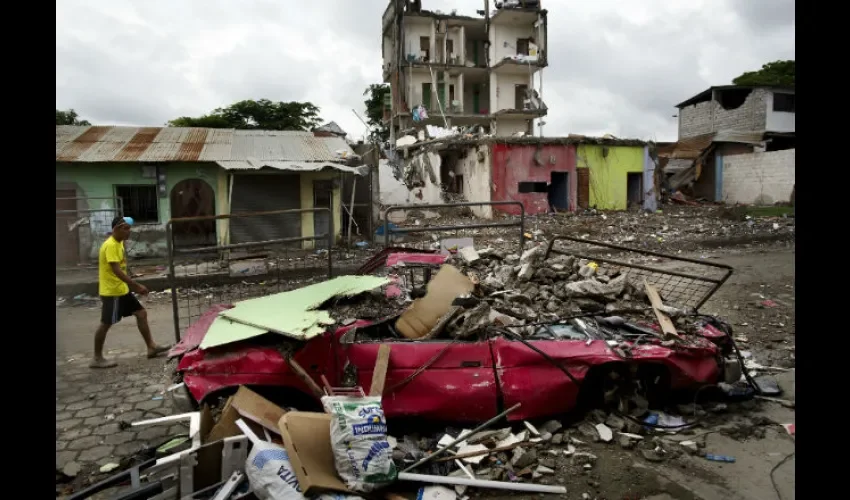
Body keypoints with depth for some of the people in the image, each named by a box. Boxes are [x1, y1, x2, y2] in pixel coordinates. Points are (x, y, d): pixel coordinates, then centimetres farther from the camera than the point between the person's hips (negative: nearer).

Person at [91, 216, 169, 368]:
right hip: (111, 292, -9)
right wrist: (136, 286, -29)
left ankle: (151, 347, 13)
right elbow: (116, 270, -27)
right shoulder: (110, 245, -20)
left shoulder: (119, 243, 10)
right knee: (106, 324, 0)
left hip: (122, 290, 9)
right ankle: (97, 359, 13)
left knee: (141, 313, 8)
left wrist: (133, 286, 18)